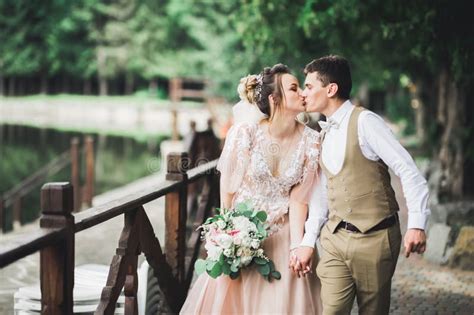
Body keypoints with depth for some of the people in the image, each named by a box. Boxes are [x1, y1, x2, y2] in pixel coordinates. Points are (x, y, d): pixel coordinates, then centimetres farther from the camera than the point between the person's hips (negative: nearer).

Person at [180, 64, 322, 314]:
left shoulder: (311, 141, -9)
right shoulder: (245, 132, -17)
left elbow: (298, 199, -6)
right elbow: (228, 191, -8)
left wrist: (297, 246, -13)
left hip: (282, 236, 2)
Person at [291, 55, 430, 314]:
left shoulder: (364, 122, -11)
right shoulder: (323, 135, 13)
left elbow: (408, 171, -16)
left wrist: (416, 225, -24)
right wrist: (308, 241, 10)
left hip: (375, 238, -6)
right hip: (335, 239, 6)